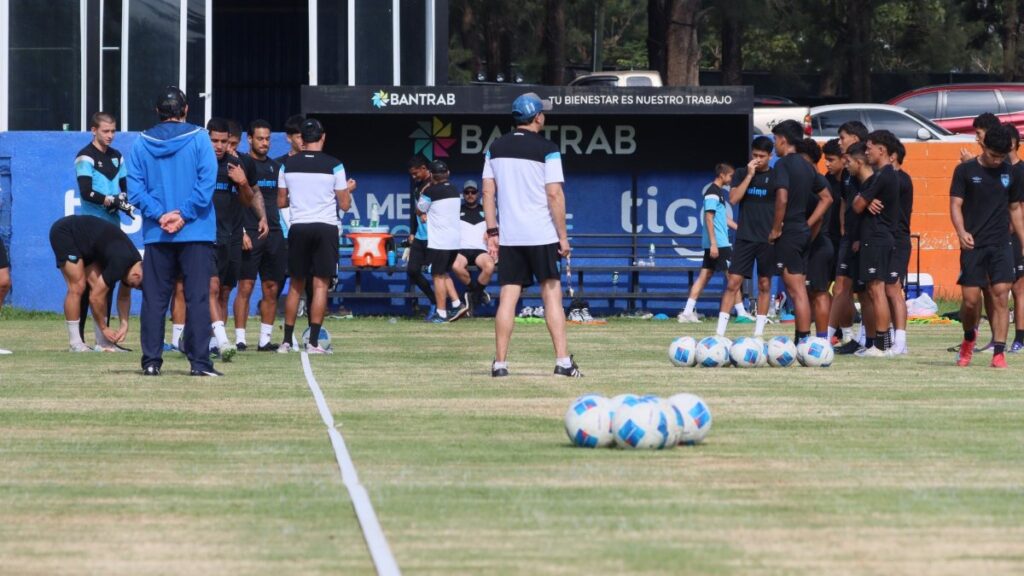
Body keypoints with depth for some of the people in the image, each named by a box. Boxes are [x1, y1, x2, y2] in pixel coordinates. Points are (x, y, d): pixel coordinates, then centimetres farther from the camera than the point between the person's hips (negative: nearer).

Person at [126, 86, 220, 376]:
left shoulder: (142, 143, 5)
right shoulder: (198, 139, -2)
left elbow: (135, 189, -2)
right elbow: (206, 183, -9)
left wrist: (159, 214, -6)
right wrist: (183, 216, -8)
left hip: (156, 234, 2)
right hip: (195, 233, -2)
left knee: (154, 298, 6)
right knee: (197, 297, -1)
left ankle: (151, 360, 4)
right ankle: (199, 361, -6)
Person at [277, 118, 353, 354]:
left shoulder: (288, 165, 2)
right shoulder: (334, 166, -5)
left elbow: (281, 202, 9)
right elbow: (345, 205, 0)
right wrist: (349, 189, 21)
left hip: (298, 228, 2)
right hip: (326, 228, -2)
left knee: (296, 285, 11)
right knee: (320, 285, 0)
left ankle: (287, 341, 11)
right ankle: (313, 342, -6)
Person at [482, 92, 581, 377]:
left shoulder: (496, 148, 7)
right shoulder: (547, 149, -7)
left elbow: (488, 192, 6)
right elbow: (554, 195, -10)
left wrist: (492, 232, 10)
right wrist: (563, 236, -5)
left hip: (507, 236, 4)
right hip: (541, 235, -4)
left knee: (508, 296, 4)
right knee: (551, 292, 1)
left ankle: (500, 362, 0)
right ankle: (563, 360, -4)